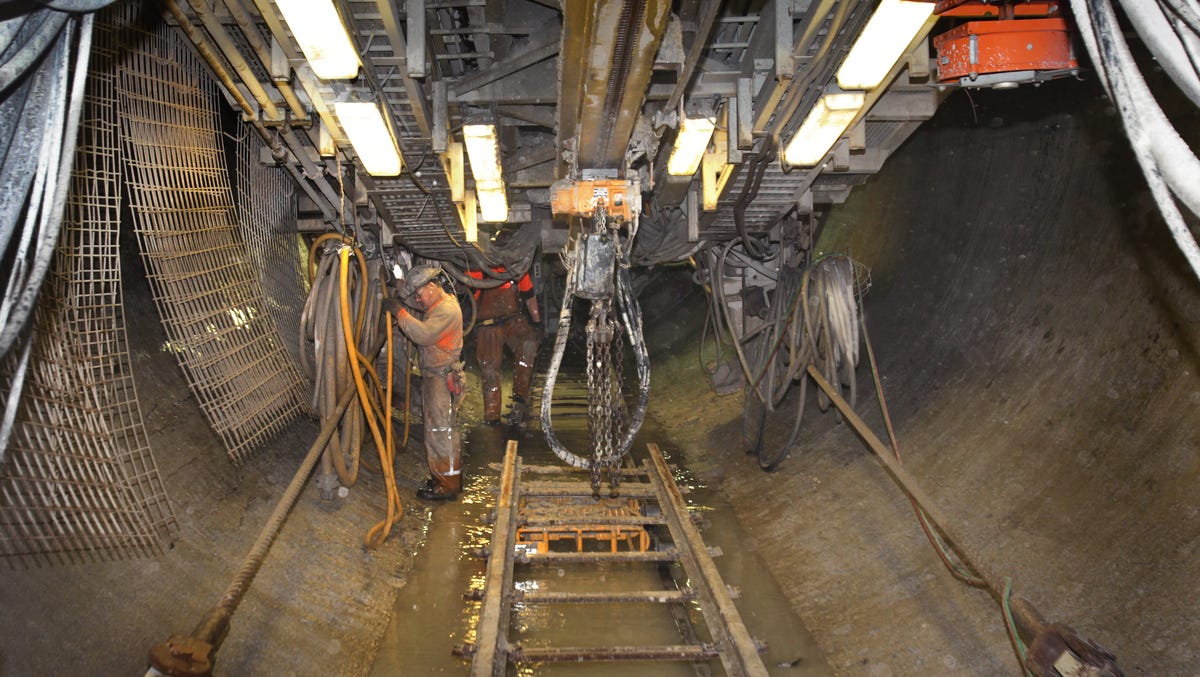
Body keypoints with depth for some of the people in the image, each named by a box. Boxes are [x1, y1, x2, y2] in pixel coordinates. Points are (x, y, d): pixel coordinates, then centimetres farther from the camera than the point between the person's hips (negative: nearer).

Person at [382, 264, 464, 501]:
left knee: (440, 431, -6)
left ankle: (448, 485, 1)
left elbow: (423, 334, -28)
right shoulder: (437, 305, 15)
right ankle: (450, 476, 25)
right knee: (438, 428, 16)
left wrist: (400, 313, -21)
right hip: (433, 375, 10)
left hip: (443, 377, -10)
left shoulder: (447, 309, -18)